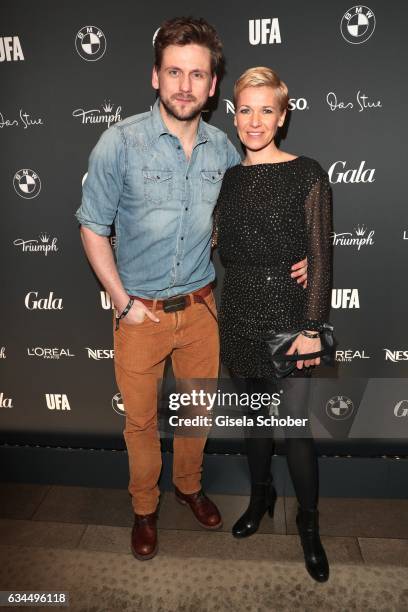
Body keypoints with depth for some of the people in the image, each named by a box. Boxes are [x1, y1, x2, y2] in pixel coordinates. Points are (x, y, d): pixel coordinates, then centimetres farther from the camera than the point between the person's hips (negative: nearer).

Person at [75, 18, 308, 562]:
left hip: (200, 307, 3)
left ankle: (189, 485, 48)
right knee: (142, 419, 15)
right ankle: (145, 507, 41)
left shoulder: (222, 147, -1)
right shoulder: (121, 142, -13)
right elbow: (93, 228, -6)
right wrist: (124, 303, -11)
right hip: (141, 312, -3)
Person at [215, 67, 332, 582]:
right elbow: (223, 251, 12)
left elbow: (320, 256, -8)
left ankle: (309, 525, 26)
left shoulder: (306, 174, -5)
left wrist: (312, 327, -13)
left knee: (294, 425, 1)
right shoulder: (228, 179, 9)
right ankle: (261, 495, 40)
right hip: (239, 316, 5)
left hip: (288, 317, -4)